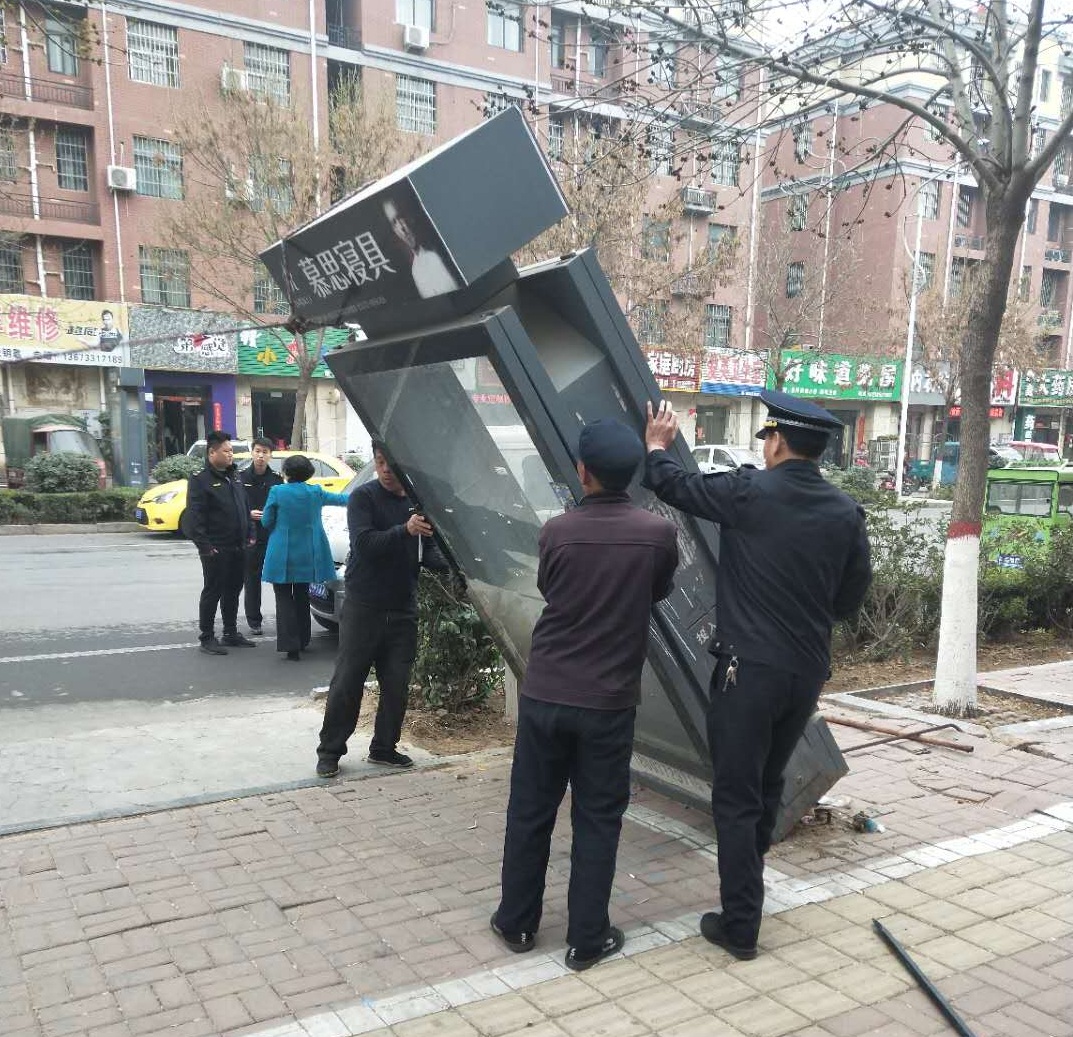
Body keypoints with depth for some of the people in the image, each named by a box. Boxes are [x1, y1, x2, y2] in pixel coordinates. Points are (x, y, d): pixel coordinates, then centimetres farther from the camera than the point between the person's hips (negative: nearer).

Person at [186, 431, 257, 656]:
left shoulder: (235, 478, 15)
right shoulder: (200, 480, -9)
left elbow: (245, 509, 21)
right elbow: (195, 516, -15)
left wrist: (247, 536, 13)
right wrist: (204, 545, -20)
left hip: (237, 548, 8)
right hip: (216, 549, -7)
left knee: (233, 591, 14)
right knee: (212, 592, 0)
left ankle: (231, 632, 25)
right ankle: (207, 637, 8)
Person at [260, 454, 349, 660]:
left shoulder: (277, 492, -9)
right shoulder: (315, 492, 2)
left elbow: (266, 522, -2)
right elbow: (339, 499, 20)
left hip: (282, 556, -4)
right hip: (307, 556, 4)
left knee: (284, 598, 0)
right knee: (302, 597, 16)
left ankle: (290, 645, -9)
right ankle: (302, 641, 24)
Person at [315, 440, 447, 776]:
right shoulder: (363, 497, -6)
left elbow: (428, 553, 7)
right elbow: (364, 542, -20)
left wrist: (452, 562, -14)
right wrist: (404, 530, -35)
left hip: (403, 609, 4)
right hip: (363, 606, -4)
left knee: (397, 684, 8)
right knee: (347, 682, 1)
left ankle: (384, 748, 23)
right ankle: (330, 750, 14)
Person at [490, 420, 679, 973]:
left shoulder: (557, 531, -9)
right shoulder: (659, 532, -10)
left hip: (544, 693, 1)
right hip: (609, 701, 0)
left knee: (530, 810, 14)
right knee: (598, 818, 11)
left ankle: (517, 922, 28)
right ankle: (587, 938, 19)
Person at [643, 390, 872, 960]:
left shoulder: (750, 492, -12)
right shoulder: (846, 512, 1)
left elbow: (675, 485, 1)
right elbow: (851, 595, 9)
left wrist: (657, 446, 22)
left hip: (749, 667, -5)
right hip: (808, 671, 6)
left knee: (736, 798, 5)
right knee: (768, 787, 23)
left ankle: (739, 925, 11)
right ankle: (745, 890, 40)